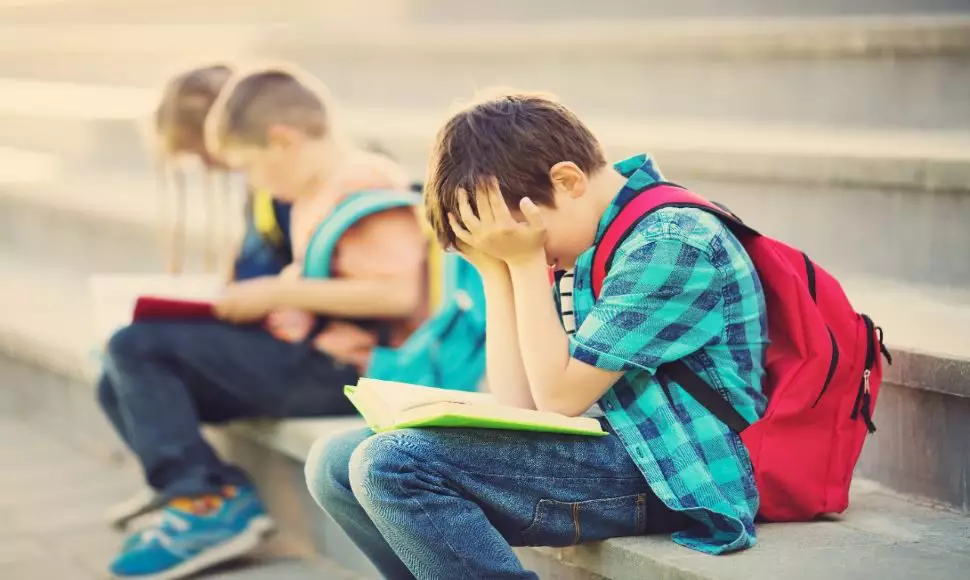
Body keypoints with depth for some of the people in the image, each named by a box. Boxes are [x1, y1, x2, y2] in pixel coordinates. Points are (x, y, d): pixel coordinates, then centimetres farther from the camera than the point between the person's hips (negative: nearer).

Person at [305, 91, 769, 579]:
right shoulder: (585, 245, 13)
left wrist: (524, 261, -9)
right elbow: (519, 402, 7)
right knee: (336, 464, 3)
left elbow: (559, 396, -14)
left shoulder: (672, 241, -14)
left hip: (675, 476, -10)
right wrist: (496, 269, 1)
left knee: (392, 465, -24)